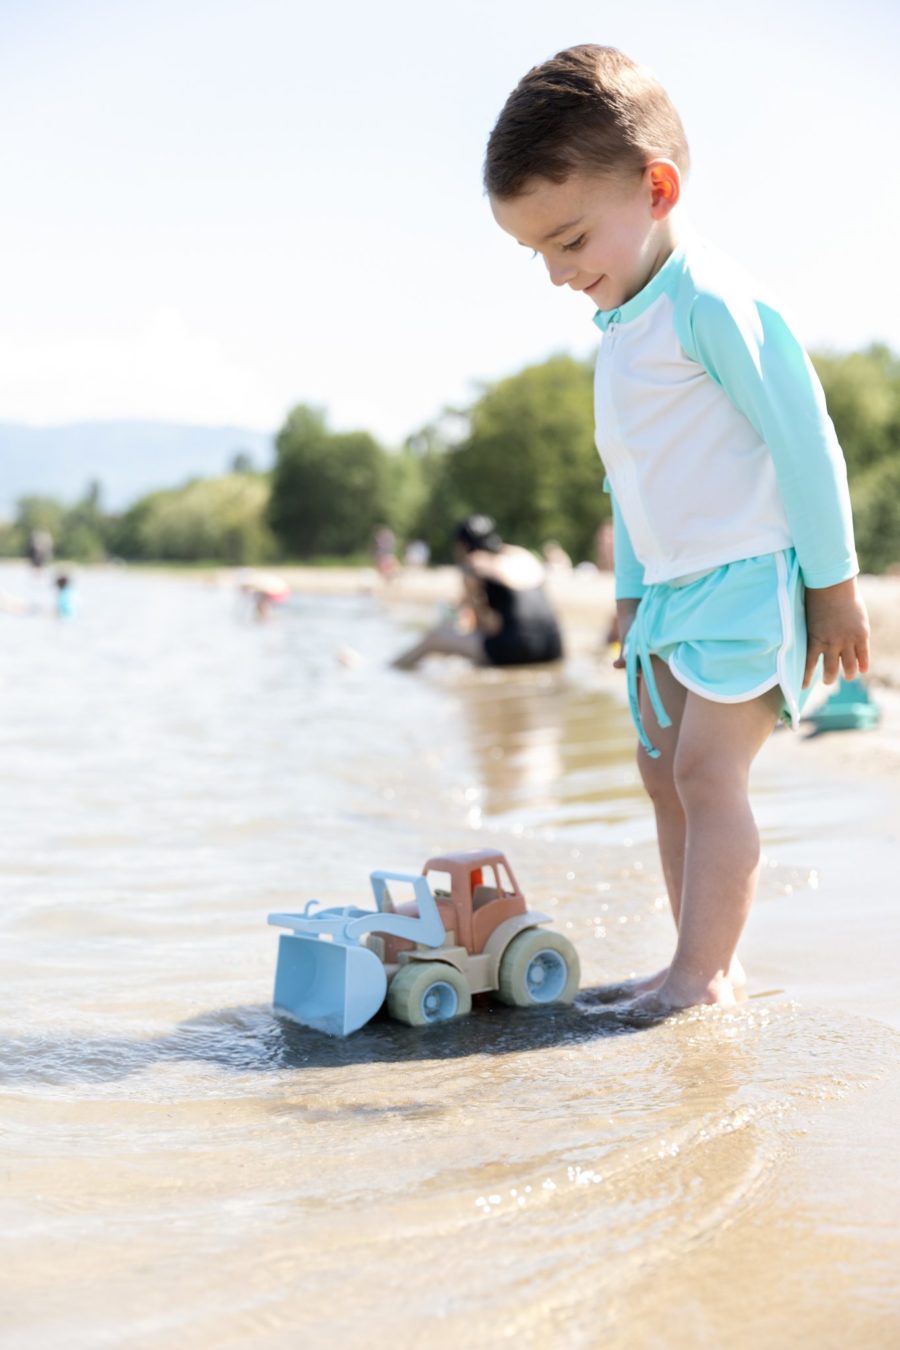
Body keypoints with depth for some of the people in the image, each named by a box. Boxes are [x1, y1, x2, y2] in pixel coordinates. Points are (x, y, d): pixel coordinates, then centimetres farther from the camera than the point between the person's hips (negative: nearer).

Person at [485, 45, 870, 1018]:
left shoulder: (712, 300, -16)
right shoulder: (620, 325, 13)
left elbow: (803, 436, -16)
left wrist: (833, 583, -13)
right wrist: (632, 590, 22)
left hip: (749, 578, -9)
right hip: (671, 589, 10)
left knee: (706, 770, -13)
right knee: (664, 772, 8)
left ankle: (705, 974, -6)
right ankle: (699, 966, 15)